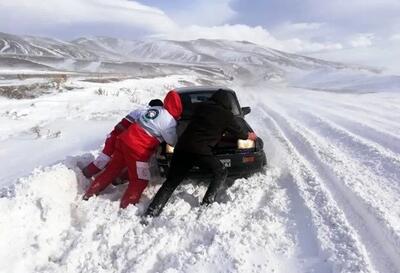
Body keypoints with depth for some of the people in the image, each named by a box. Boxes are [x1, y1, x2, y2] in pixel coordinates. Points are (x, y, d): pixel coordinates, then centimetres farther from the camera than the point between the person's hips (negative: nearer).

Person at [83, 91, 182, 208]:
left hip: (124, 139, 8)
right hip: (137, 149, -8)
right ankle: (127, 205, 12)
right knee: (140, 180, 7)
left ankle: (90, 193, 34)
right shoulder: (170, 121, -8)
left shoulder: (154, 108, 12)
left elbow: (137, 117, 22)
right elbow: (173, 142, 3)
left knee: (112, 169, 22)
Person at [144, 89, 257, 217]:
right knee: (221, 173, 17)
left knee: (171, 182, 11)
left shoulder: (201, 106, 19)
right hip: (200, 150, -5)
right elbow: (237, 131, 22)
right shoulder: (226, 114, 8)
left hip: (182, 147, 5)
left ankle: (150, 213, 6)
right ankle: (207, 203, 6)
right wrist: (249, 135, 43)